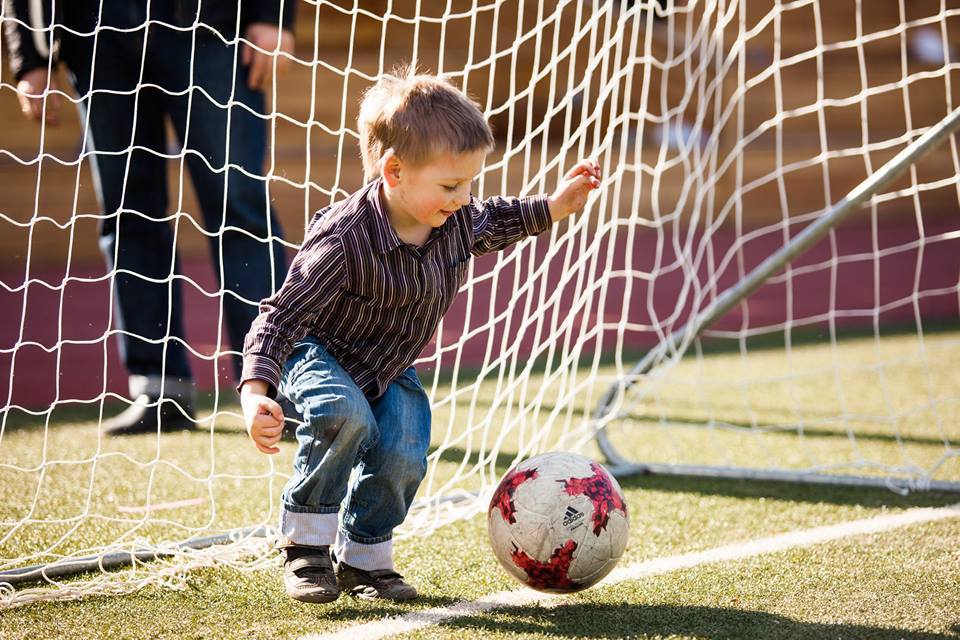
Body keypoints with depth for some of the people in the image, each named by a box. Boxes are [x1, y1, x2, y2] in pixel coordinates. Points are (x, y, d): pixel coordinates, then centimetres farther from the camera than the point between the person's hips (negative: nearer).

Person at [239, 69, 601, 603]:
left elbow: (490, 225, 16)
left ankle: (362, 559, 11)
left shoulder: (456, 220, -12)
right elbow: (281, 318, -33)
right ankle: (305, 541, -14)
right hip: (317, 356, -6)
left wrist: (554, 208, 10)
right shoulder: (345, 241, -35)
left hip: (391, 370, 6)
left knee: (402, 458, -17)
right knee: (345, 415, -36)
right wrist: (256, 391, -45)